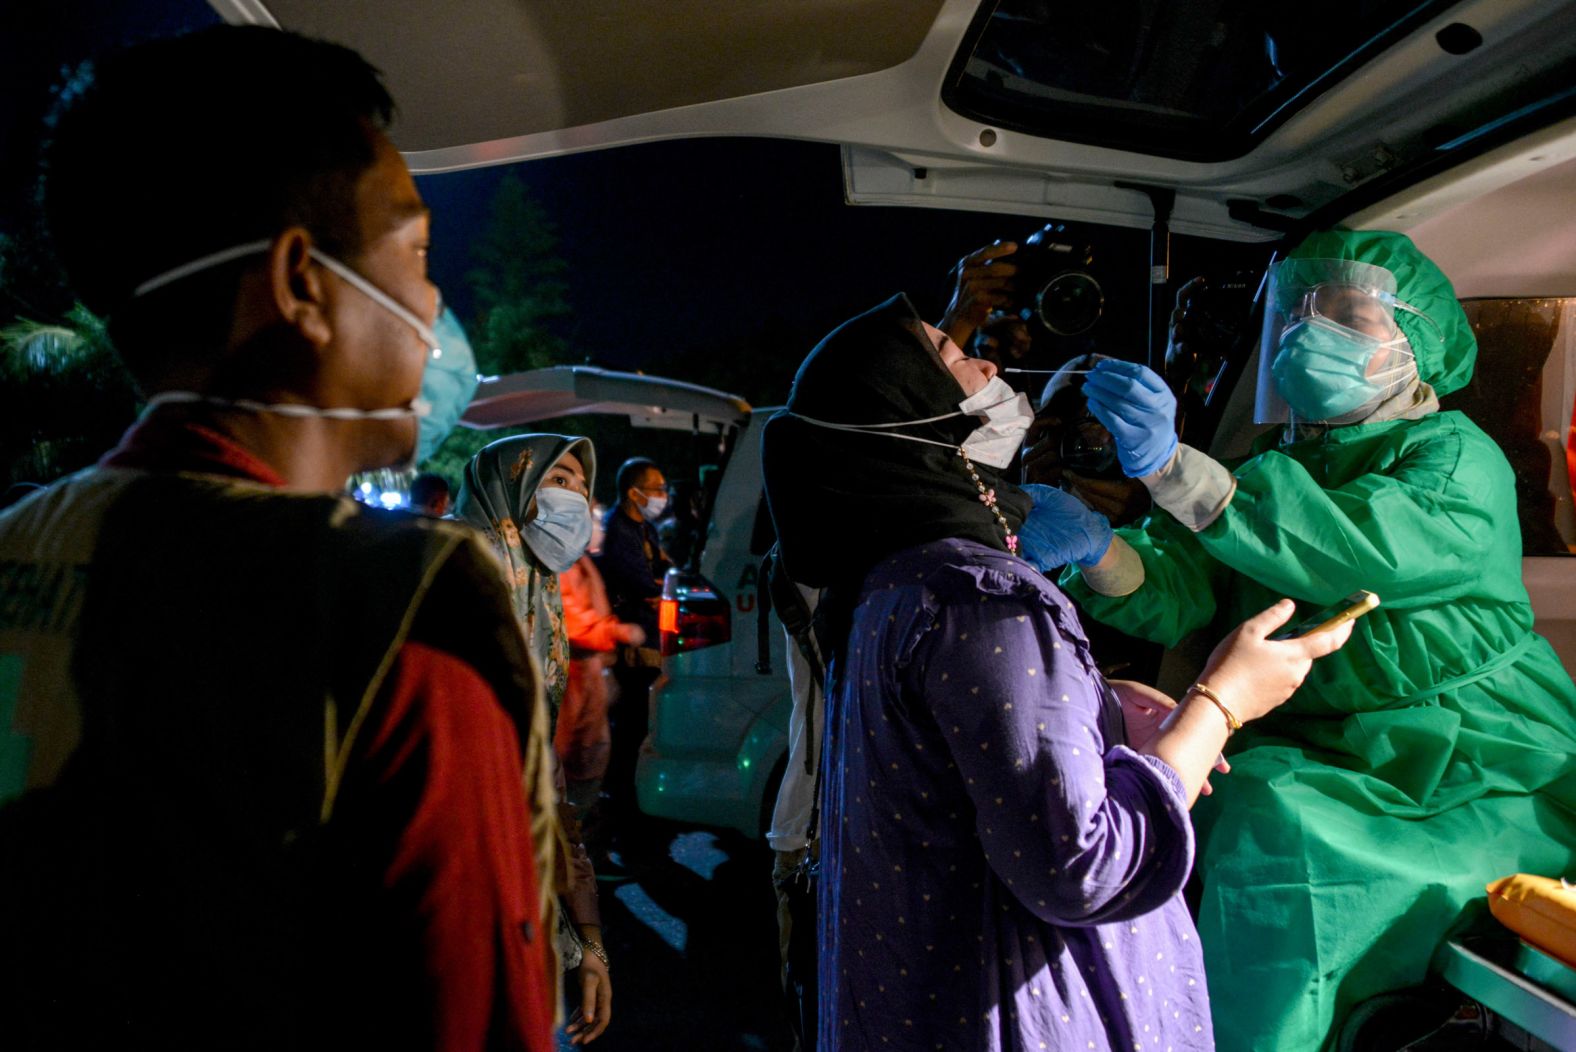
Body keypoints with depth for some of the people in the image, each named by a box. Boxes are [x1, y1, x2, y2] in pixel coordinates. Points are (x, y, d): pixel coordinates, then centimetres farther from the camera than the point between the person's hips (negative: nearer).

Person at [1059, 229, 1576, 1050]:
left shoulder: (1458, 460, -5)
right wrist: (1096, 551, -26)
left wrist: (1169, 467, -38)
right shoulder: (1276, 470, 12)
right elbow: (1170, 596, -3)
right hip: (1330, 759, 5)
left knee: (1279, 827, -27)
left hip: (1478, 786, -5)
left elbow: (1354, 554, -28)